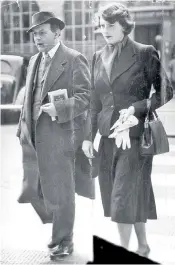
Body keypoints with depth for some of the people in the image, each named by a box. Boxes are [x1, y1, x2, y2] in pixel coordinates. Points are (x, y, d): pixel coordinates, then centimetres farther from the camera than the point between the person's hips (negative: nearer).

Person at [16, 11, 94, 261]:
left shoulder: (74, 59, -6)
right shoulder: (34, 61, 16)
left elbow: (86, 96, -12)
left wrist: (59, 108, -23)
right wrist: (23, 127, 12)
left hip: (61, 134, -7)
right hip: (35, 136, 7)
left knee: (60, 191, 2)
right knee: (33, 189, 10)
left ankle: (64, 241, 18)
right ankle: (60, 229, 32)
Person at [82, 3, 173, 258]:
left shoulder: (144, 53, -6)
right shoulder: (99, 57, 10)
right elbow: (95, 101, 13)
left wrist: (136, 108, -15)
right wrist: (89, 136, 9)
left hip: (135, 135, -5)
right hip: (108, 135, 5)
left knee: (125, 194, -7)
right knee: (129, 194, 12)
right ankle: (142, 245, 27)